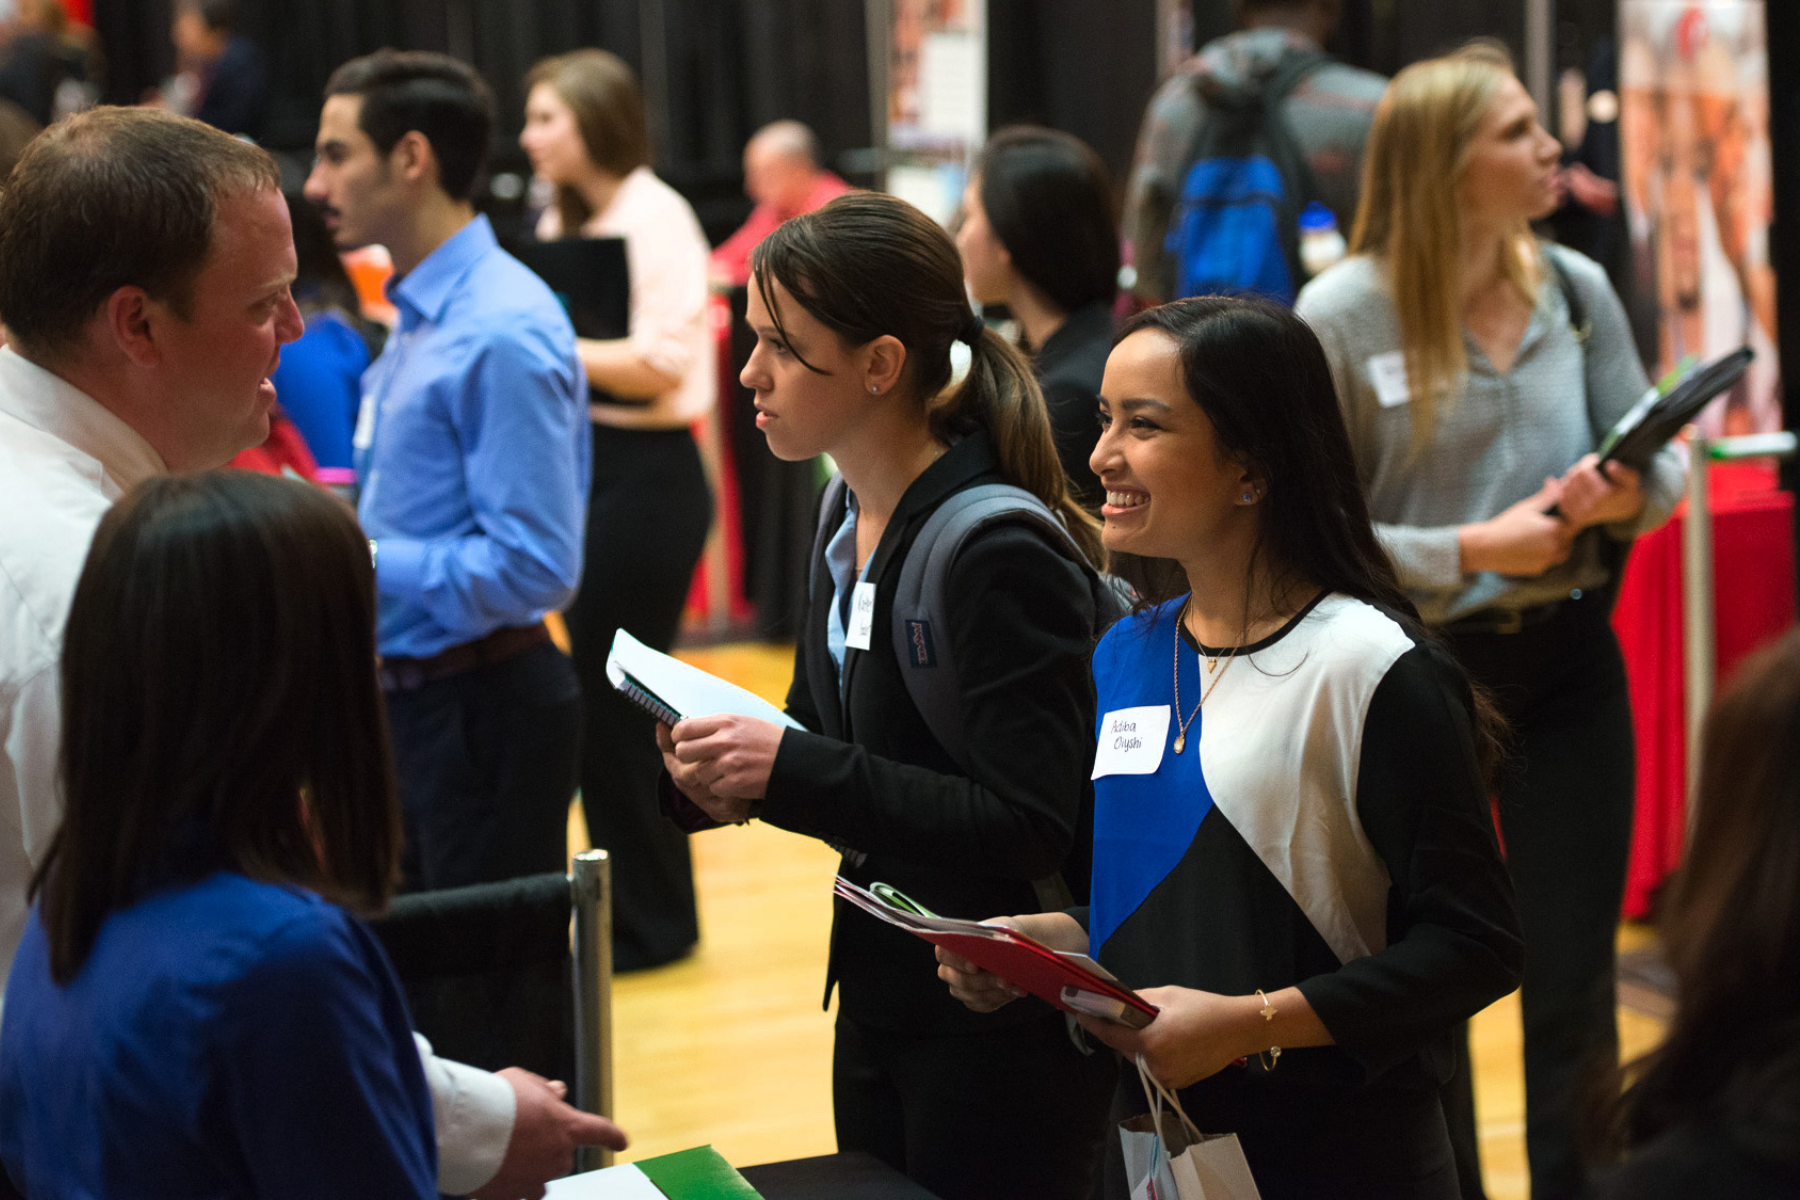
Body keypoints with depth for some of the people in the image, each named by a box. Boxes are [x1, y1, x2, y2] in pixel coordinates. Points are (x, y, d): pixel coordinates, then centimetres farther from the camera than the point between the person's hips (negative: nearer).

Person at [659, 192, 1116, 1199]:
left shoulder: (1003, 555, -22)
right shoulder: (850, 524, 5)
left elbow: (1030, 824, -26)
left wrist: (794, 770, -27)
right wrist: (740, 770, -7)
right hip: (881, 995, 8)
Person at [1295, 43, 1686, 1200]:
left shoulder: (1577, 289, -1)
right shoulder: (1343, 314, -12)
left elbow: (1660, 460, 7)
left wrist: (1631, 493, -16)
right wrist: (1473, 549, -20)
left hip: (1569, 663, 3)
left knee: (1576, 983, 7)